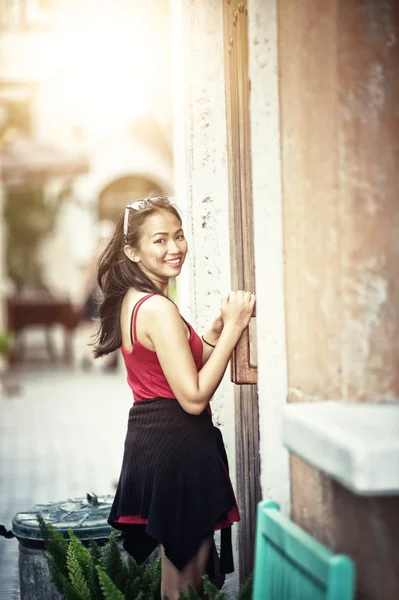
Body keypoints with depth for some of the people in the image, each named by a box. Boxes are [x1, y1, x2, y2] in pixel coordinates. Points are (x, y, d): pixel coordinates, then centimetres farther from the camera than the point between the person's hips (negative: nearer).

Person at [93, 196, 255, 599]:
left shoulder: (130, 300, 10)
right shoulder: (159, 309, -20)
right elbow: (193, 398, -23)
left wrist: (218, 327, 6)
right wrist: (232, 329, -19)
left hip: (147, 436, 10)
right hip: (176, 445, -10)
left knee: (175, 564, 19)